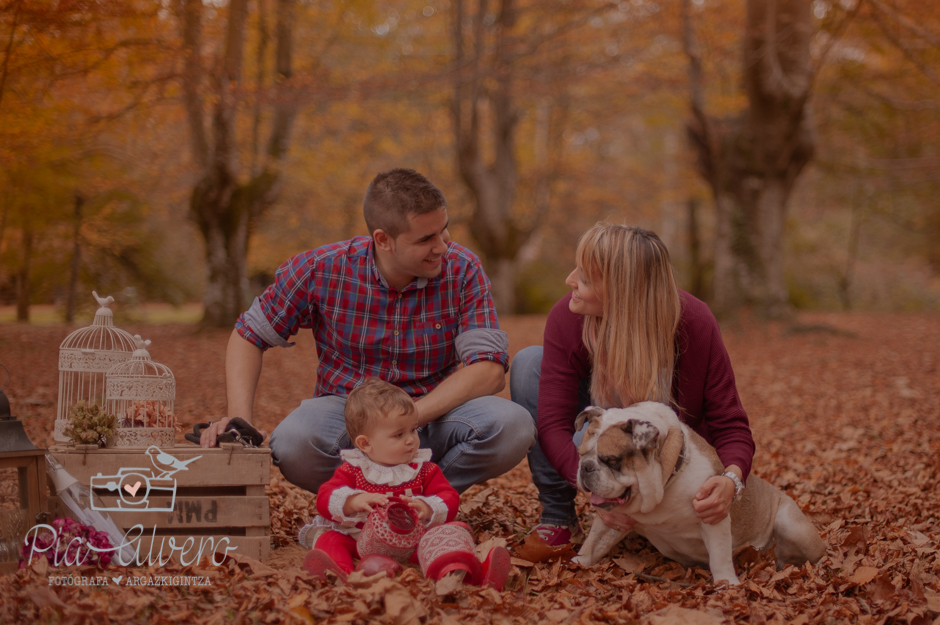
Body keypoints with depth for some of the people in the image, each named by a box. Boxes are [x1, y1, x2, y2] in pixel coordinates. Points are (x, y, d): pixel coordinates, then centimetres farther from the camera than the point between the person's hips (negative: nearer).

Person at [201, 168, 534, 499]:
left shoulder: (462, 269, -12)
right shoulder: (320, 270, -12)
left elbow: (489, 369, -18)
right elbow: (249, 335, 1)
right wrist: (239, 417, -16)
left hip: (435, 411, 1)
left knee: (513, 426, -30)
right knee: (293, 442, -36)